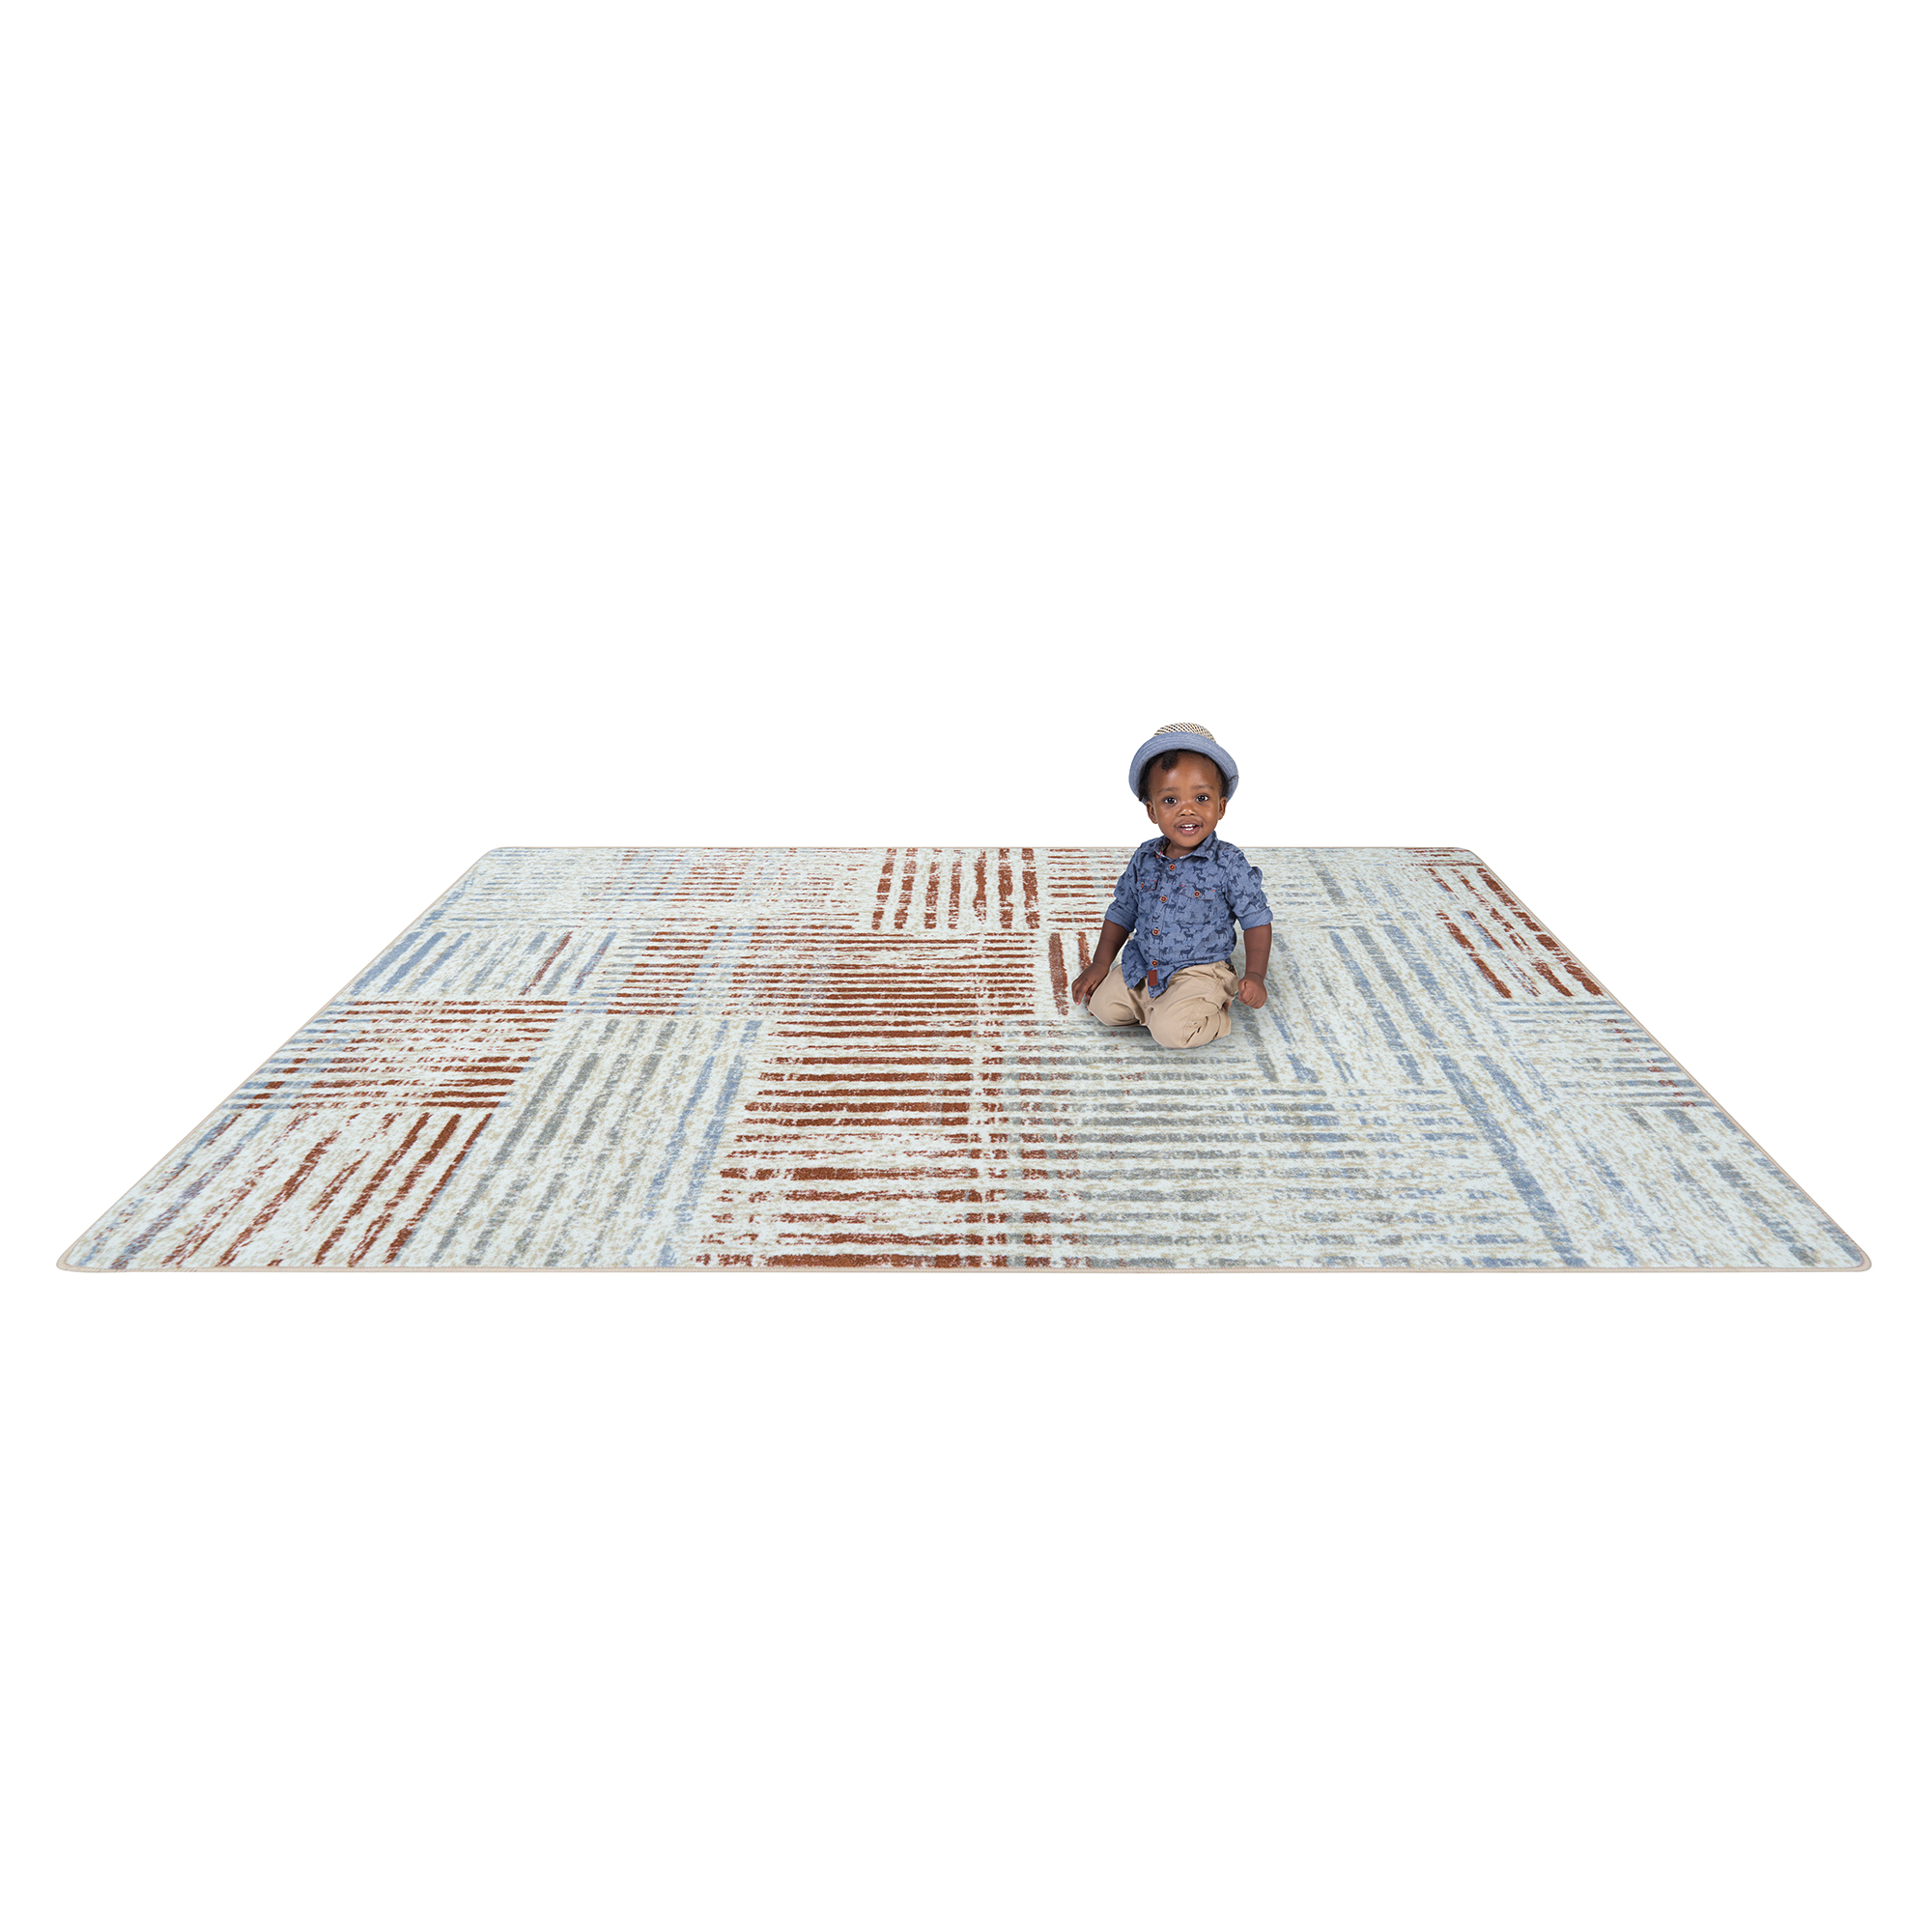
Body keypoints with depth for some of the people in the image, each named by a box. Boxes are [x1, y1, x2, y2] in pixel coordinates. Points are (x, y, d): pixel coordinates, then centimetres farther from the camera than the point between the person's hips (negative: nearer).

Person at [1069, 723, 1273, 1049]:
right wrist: (1100, 964, 7)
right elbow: (1122, 912, 12)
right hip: (1142, 967, 6)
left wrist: (1255, 974, -15)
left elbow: (1257, 918, -6)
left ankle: (1213, 1017, 4)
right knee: (1103, 1005, -9)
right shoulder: (1144, 860, 0)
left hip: (1199, 971, -5)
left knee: (1171, 1029, -26)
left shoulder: (1228, 864, -14)